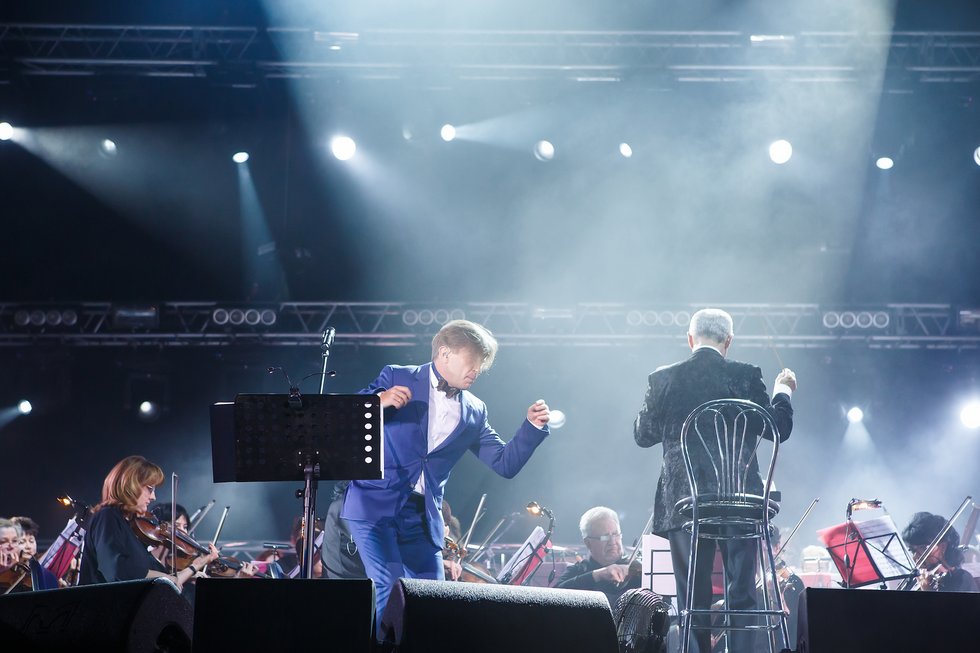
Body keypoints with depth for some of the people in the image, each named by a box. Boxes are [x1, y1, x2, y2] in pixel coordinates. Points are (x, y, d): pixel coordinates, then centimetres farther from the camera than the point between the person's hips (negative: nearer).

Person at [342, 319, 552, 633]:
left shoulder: (474, 412, 12)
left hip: (422, 517, 5)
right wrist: (378, 401, -20)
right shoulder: (397, 378, 1)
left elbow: (505, 464, 9)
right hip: (376, 505, -5)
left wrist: (533, 427, -5)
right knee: (392, 588, -19)